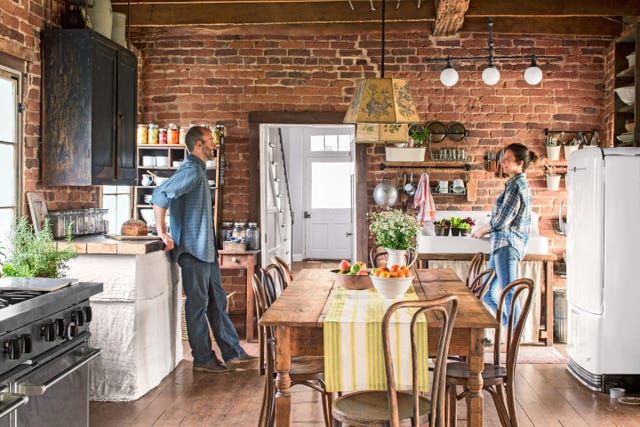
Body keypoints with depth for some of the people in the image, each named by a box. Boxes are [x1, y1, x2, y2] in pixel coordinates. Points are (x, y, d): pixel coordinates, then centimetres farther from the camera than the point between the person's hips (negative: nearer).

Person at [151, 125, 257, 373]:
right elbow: (160, 196, -26)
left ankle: (233, 354, 17)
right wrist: (162, 232, -22)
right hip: (193, 250, -10)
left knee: (217, 303, 11)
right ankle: (203, 359, 9)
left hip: (207, 250, 10)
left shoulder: (199, 171, 18)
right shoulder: (191, 170, -15)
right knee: (198, 305, 0)